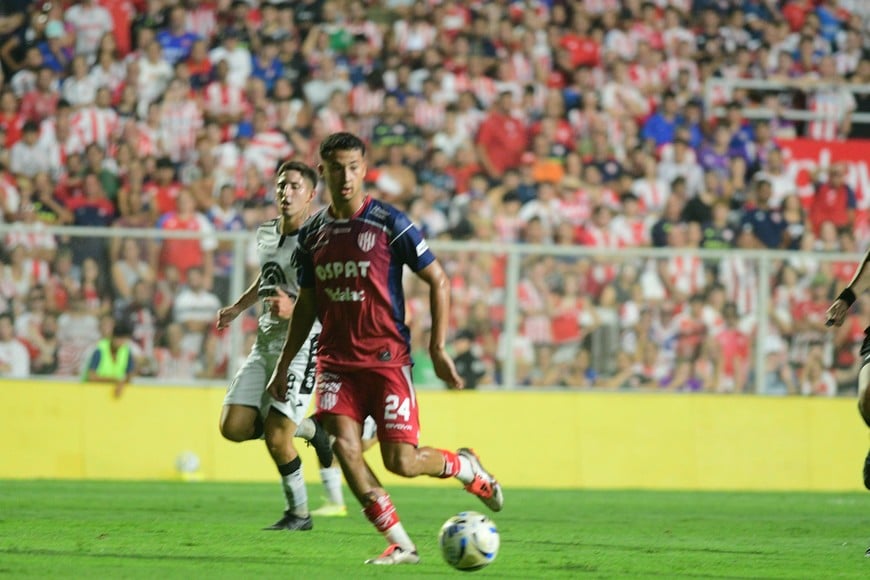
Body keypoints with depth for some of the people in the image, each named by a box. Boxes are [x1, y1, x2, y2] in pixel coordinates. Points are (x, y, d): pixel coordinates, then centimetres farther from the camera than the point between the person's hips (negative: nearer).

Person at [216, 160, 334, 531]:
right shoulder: (266, 233, 11)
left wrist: (295, 309, -29)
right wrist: (237, 308, 24)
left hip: (302, 344, -8)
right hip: (266, 342, 8)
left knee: (275, 437, -12)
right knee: (233, 427, -2)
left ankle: (299, 513, 9)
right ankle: (308, 429, 22)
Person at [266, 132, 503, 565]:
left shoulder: (390, 224, -7)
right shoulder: (312, 234, 7)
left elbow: (438, 281, -2)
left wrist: (438, 349, -7)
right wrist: (283, 365, 16)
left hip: (386, 359, -4)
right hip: (336, 362, 4)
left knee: (402, 461, -10)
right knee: (344, 447, -15)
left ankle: (467, 468, 24)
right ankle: (400, 545, -5)